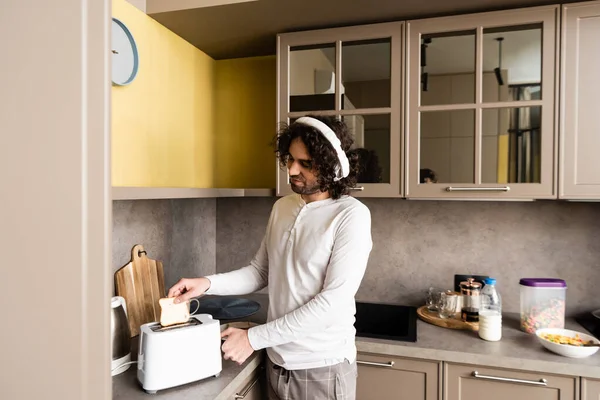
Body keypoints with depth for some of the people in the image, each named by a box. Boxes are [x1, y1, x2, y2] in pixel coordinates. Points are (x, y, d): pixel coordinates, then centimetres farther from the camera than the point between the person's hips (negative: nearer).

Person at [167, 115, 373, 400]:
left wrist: (254, 338, -19)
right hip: (277, 361, 5)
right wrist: (208, 283, -8)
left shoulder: (352, 216, -18)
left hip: (322, 367, -5)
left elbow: (333, 302, -22)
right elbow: (259, 272, 8)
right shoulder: (281, 207, 2)